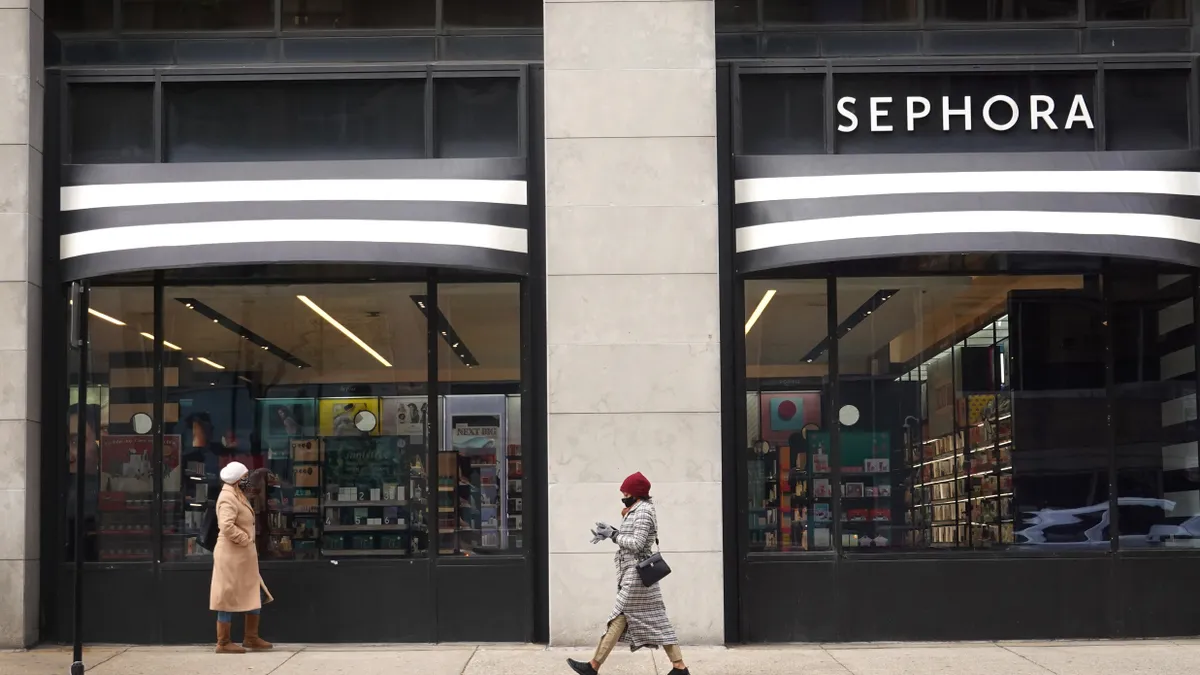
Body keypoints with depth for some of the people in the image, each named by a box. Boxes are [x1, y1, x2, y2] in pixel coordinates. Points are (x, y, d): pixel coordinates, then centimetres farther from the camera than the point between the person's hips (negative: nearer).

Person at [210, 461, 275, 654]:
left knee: (255, 595, 13)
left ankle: (251, 638, 20)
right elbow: (227, 526, -29)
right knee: (229, 597, -2)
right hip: (232, 555, -10)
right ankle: (223, 643, 5)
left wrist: (248, 541, 13)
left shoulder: (237, 495, 14)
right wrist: (245, 539, -19)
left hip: (243, 555, 10)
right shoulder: (228, 498, -17)